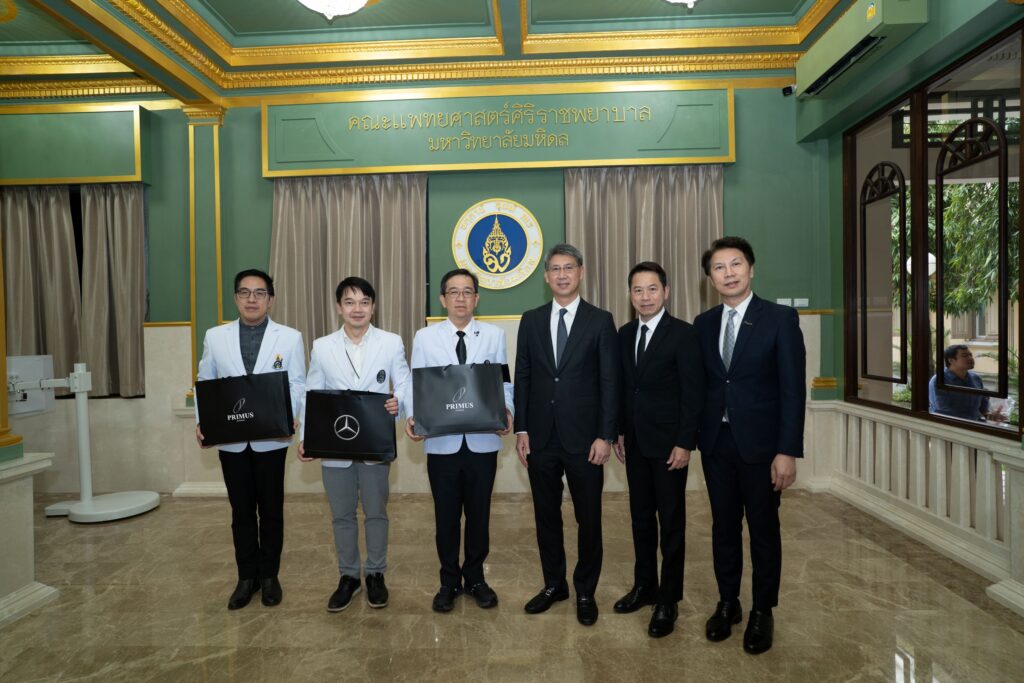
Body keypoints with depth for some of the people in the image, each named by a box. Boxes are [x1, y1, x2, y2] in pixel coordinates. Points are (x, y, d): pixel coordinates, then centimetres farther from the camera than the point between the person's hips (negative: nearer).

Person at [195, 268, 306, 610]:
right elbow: (205, 384, 8)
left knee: (271, 510, 10)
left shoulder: (290, 337, -2)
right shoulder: (215, 337, 5)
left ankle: (269, 575, 27)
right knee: (241, 511, 12)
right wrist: (201, 421, -7)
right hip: (230, 439, 2)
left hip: (271, 439, -2)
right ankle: (247, 577, 28)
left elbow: (297, 385, -4)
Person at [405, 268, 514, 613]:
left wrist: (506, 410, -17)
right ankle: (449, 581, 32)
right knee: (446, 516, 12)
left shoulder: (494, 335, 3)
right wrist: (412, 416, -17)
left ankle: (475, 578, 35)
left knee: (479, 513, 14)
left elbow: (503, 382, 2)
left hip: (483, 441, 1)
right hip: (442, 441, 0)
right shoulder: (425, 337, 1)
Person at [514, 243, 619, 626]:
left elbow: (609, 382, -4)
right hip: (541, 437, 3)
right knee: (546, 515, 14)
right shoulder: (531, 321, 6)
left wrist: (605, 436, -10)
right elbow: (522, 378, 7)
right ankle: (553, 584, 32)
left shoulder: (600, 321, -2)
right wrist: (521, 429, 2)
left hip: (584, 438, -2)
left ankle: (585, 591, 27)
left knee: (588, 518, 8)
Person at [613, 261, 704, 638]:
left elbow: (693, 394, -12)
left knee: (671, 522, 5)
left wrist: (684, 443, -15)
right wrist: (620, 432, 9)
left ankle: (668, 600, 17)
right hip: (634, 443, 6)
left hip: (668, 444, -5)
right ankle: (644, 586, 29)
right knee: (641, 517, 15)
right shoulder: (624, 334, 8)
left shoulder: (683, 334, -10)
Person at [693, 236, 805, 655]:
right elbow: (700, 384, 8)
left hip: (760, 443, -3)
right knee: (724, 527, 13)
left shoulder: (780, 319, -6)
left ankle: (762, 612, 27)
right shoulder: (703, 324, 6)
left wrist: (788, 451, -14)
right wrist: (691, 437, 3)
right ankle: (727, 603, 31)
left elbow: (793, 389, -9)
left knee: (763, 530, 9)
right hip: (716, 443, 4)